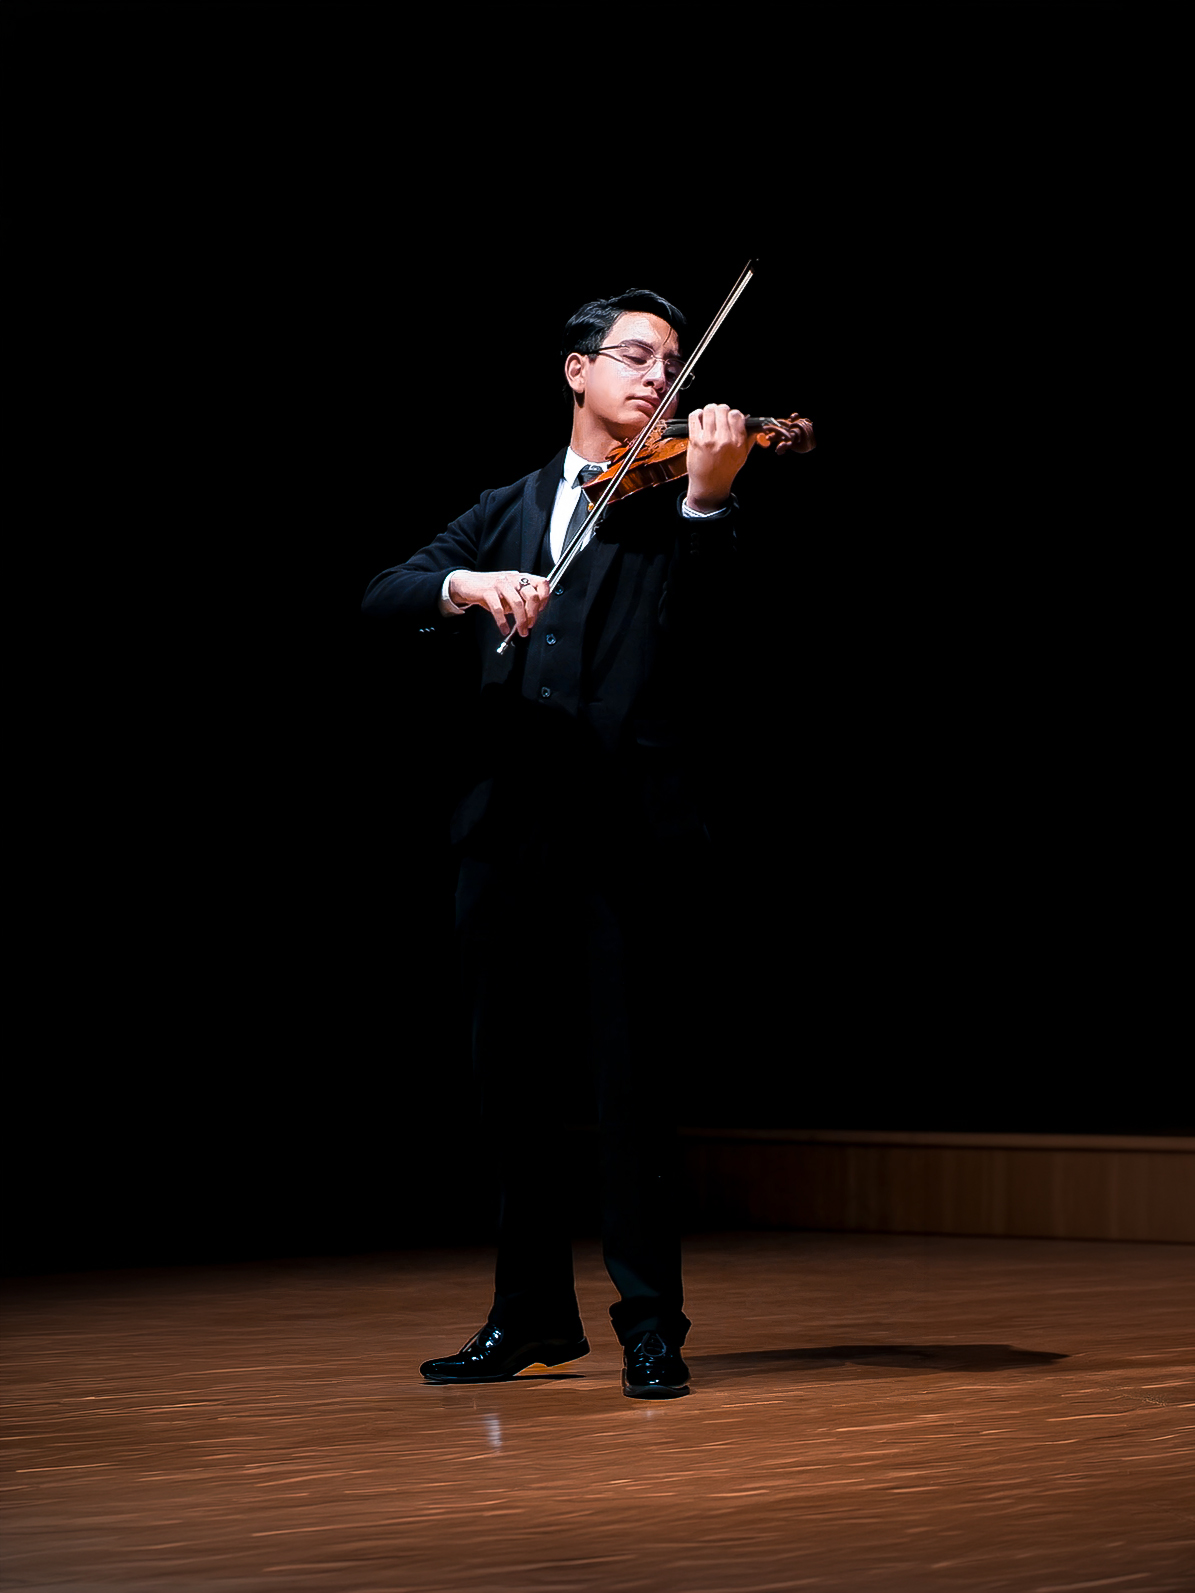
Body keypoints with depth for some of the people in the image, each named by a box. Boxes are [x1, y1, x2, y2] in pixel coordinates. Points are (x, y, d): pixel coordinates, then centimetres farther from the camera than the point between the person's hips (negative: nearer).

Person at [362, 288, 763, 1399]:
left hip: (627, 819, -4)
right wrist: (469, 583, -15)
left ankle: (651, 1325, 0)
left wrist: (707, 495, -31)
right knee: (513, 1078, 8)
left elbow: (697, 606, -14)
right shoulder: (505, 513, 19)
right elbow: (384, 598, 6)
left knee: (631, 1078, -7)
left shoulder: (671, 503, 8)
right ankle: (534, 1315, 19)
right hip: (511, 823, 4)